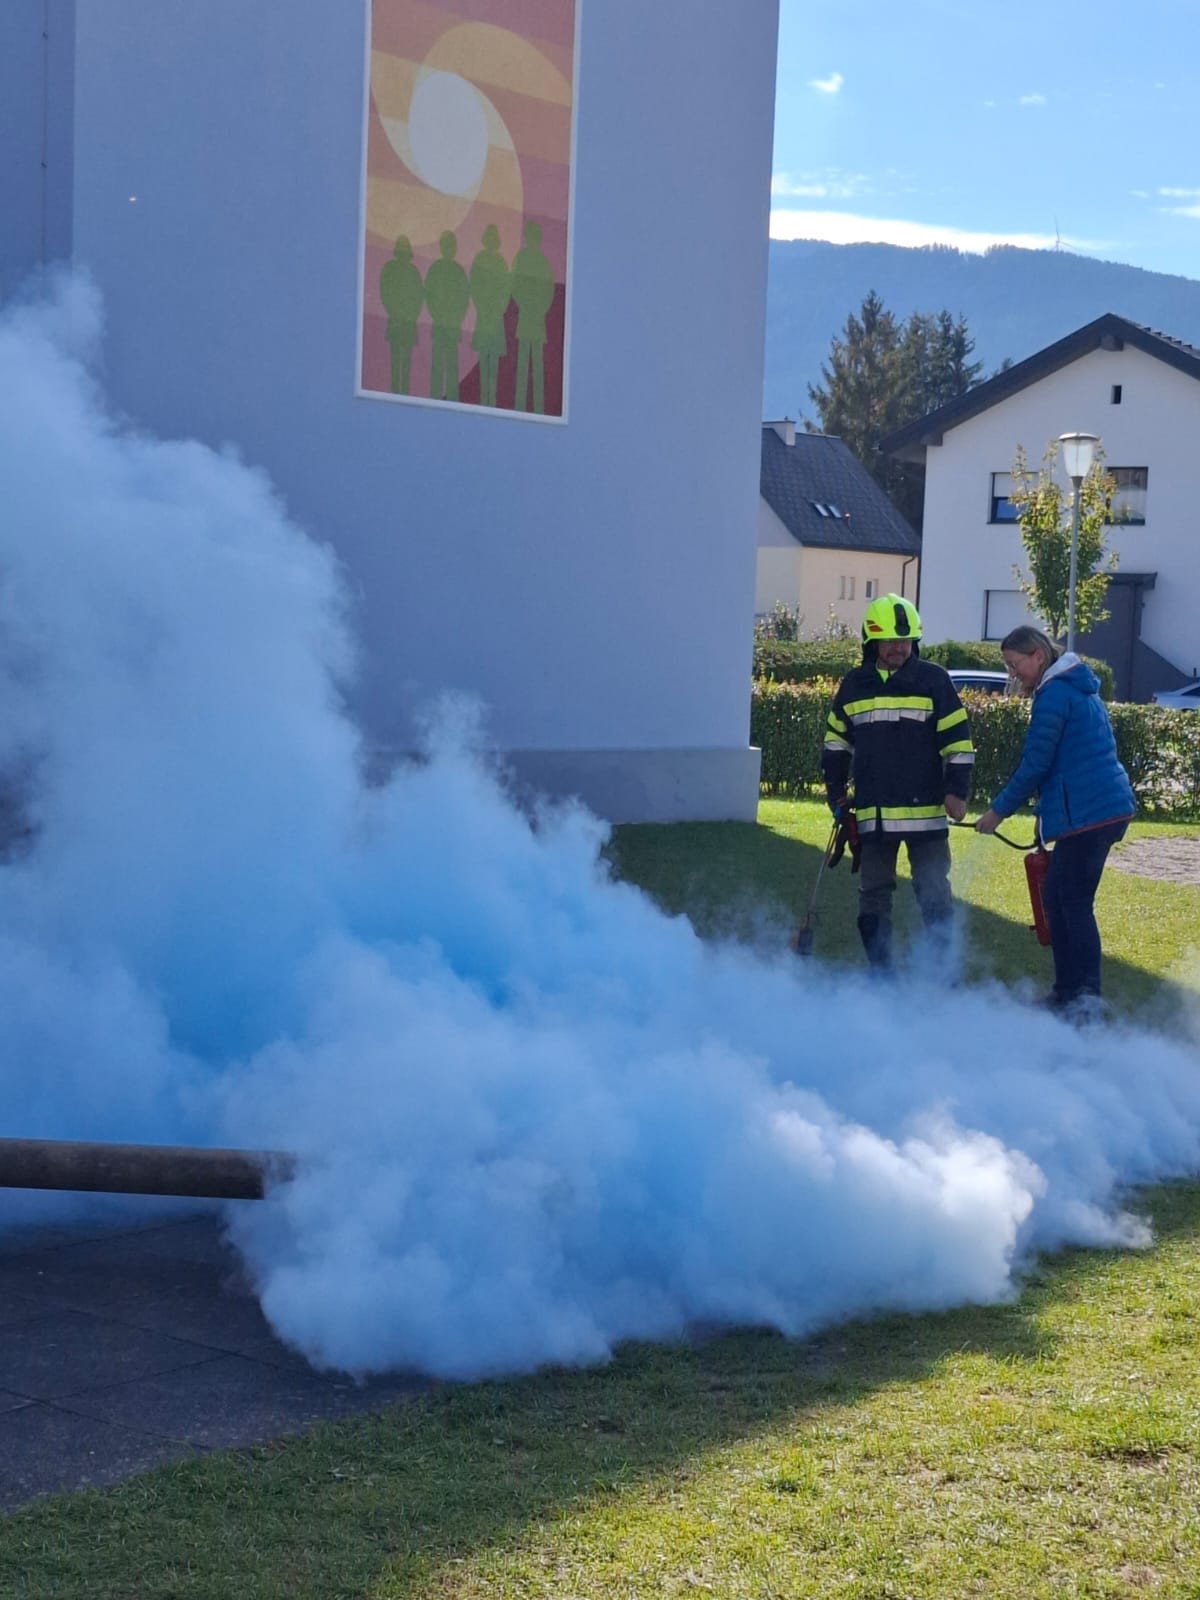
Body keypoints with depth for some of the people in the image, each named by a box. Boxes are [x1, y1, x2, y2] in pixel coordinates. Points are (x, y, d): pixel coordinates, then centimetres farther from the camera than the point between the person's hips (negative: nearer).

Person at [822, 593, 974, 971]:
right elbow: (836, 742, 18)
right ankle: (879, 971, 18)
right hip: (873, 814, 4)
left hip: (925, 812, -3)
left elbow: (957, 740, -1)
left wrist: (956, 791, -8)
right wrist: (836, 792, 16)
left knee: (934, 894, 0)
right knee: (873, 894, 9)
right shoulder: (854, 685, 7)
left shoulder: (934, 680, -2)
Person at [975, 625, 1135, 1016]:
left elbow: (1034, 764, -14)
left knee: (1075, 904, -7)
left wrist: (999, 810, -3)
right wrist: (1046, 810, 23)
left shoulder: (1054, 695, -12)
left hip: (1086, 812, -10)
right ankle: (1068, 990, 19)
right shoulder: (1079, 687, 19)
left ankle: (1085, 997, -8)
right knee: (1056, 896, 14)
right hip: (1108, 804, 10)